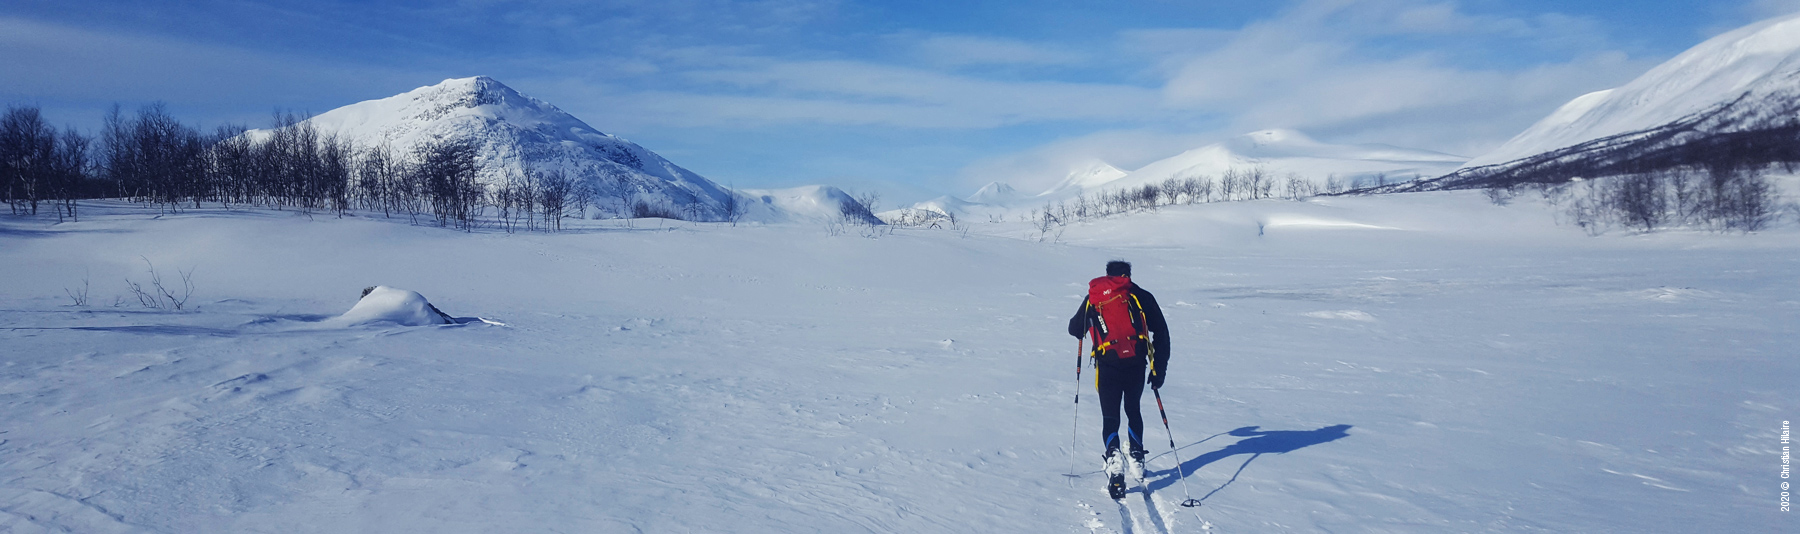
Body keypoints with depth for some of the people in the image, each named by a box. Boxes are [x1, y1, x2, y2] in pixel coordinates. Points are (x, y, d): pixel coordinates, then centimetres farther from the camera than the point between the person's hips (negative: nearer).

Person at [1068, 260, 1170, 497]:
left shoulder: (1093, 298, 11)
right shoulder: (1141, 296, 10)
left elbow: (1074, 330, 19)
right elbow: (1161, 332, 5)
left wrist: (1084, 325, 43)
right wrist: (1159, 369, 8)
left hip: (1108, 366, -1)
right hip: (1136, 364, 1)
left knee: (1110, 417, 5)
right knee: (1133, 410, 24)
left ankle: (1114, 457, -20)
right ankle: (1137, 459, 26)